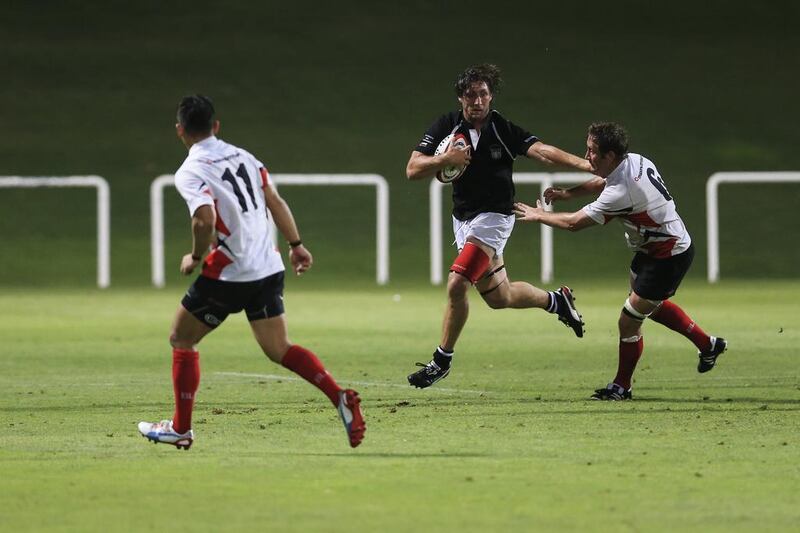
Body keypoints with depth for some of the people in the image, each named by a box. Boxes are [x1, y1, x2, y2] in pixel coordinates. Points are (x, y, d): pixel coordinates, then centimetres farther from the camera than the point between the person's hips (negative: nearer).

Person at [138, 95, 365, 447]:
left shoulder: (190, 173, -11)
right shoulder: (243, 156, 10)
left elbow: (205, 221, -25)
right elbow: (275, 202, 12)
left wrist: (195, 257, -8)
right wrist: (296, 245, 19)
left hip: (227, 275, -6)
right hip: (269, 269, 6)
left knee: (181, 339, 13)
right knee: (279, 350, 9)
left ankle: (181, 429, 15)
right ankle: (340, 398, -12)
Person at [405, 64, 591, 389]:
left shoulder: (504, 130, -12)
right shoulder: (446, 127, -3)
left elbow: (542, 151, -24)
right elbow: (412, 170, -8)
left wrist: (583, 164, -38)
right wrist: (444, 160, -26)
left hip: (493, 216, -5)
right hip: (463, 219, 5)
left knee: (456, 285, -19)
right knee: (498, 297, 14)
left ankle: (442, 360, -4)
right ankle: (556, 301, 40)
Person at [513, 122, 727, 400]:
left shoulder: (620, 192, -32)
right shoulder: (635, 161, -5)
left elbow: (573, 223, -23)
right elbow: (603, 182, 18)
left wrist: (538, 215, -6)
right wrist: (567, 193, 4)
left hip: (668, 259, -10)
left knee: (629, 322, -1)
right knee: (653, 305, 30)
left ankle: (621, 386, 18)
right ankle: (708, 344, 44)